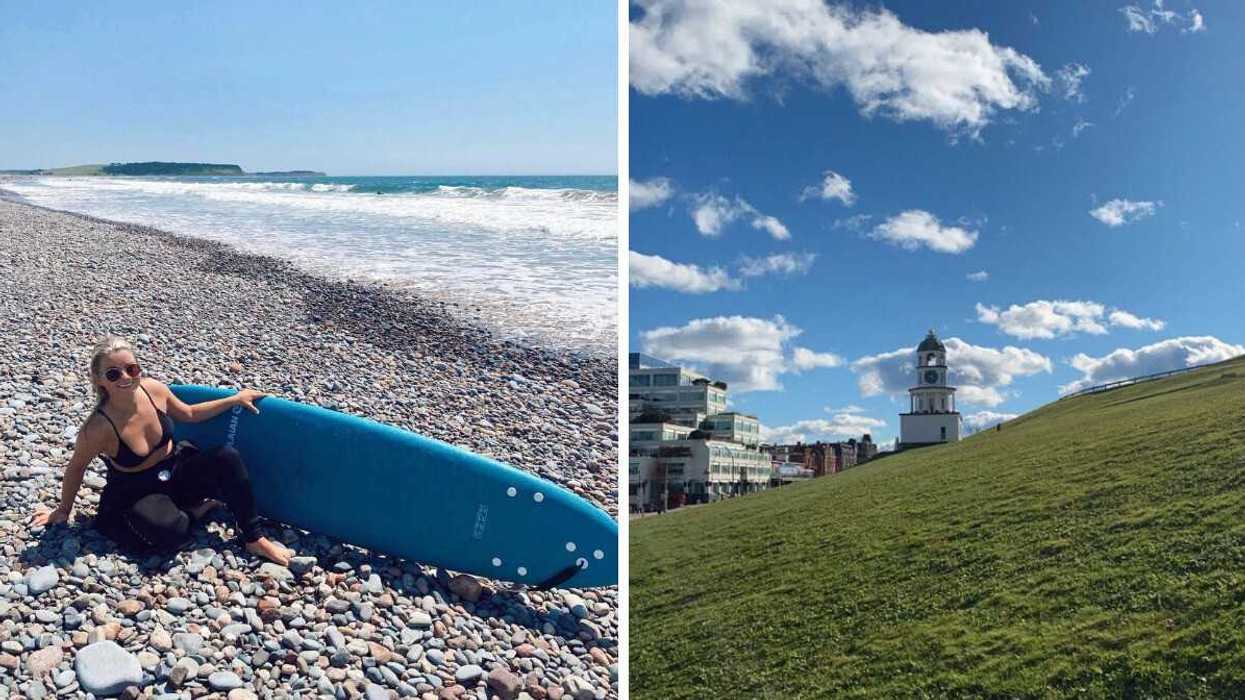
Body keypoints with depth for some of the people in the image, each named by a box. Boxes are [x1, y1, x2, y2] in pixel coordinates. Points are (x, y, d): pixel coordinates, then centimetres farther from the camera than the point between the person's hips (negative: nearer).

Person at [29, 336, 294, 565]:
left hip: (175, 469, 5)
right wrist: (63, 510, 7)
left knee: (227, 458, -19)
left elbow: (188, 414, 7)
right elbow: (76, 468, -8)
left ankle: (254, 539, -8)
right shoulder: (98, 428, -28)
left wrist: (235, 399, 3)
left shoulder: (154, 389, -15)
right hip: (136, 492, -5)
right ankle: (199, 508, 2)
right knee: (169, 532, -35)